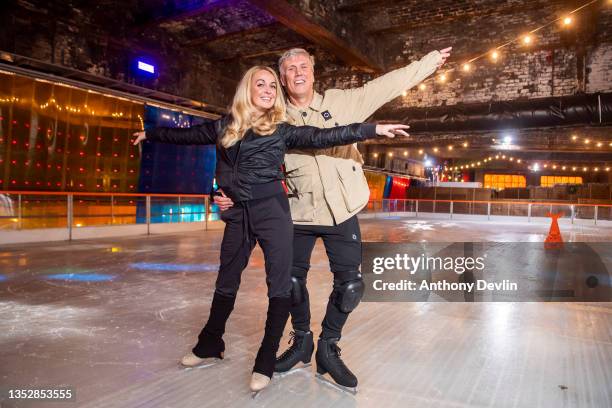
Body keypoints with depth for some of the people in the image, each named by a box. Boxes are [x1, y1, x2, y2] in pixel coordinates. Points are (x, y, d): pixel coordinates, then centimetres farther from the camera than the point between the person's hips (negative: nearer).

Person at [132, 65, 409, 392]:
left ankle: (266, 359, 13)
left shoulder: (283, 130, 1)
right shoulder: (223, 127, 8)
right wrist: (151, 134, 31)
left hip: (272, 212, -2)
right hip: (238, 215, 3)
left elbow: (322, 137, -7)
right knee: (226, 282, 15)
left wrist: (373, 129, -15)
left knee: (279, 285, -2)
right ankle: (210, 344, 35)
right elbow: (186, 135, 20)